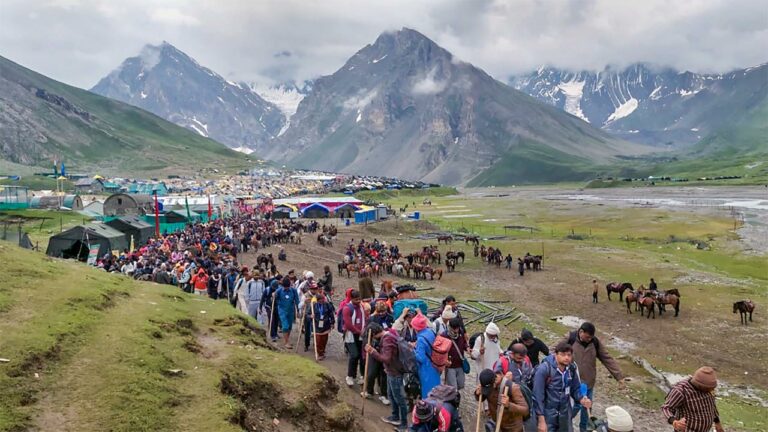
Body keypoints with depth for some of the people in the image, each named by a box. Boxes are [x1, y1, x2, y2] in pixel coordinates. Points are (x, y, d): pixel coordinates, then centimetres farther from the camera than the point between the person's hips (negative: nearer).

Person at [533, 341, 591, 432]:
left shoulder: (572, 368, -4)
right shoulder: (544, 369, -20)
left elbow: (576, 388, 8)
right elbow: (538, 396, -18)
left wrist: (581, 399, -14)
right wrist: (541, 420, -18)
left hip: (565, 414, 5)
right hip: (548, 415, -5)